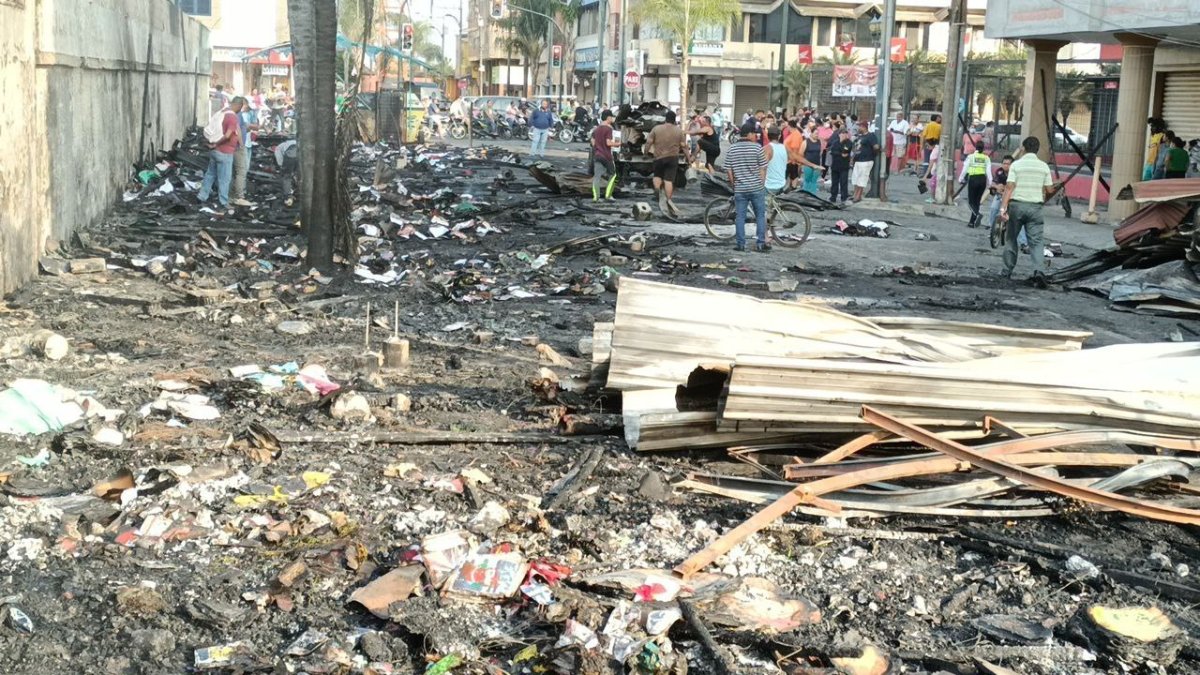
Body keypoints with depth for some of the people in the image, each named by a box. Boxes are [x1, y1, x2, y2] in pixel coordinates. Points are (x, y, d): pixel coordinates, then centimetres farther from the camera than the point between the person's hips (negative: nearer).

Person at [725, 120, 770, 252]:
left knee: (740, 217, 8)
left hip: (740, 189, 2)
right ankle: (760, 243, 8)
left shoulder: (732, 149, 1)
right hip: (756, 187, -2)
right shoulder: (757, 147, -8)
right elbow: (763, 169, -6)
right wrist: (762, 183, 7)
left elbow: (728, 170, 2)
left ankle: (741, 244, 8)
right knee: (760, 216, 9)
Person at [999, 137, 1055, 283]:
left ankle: (1007, 271, 18)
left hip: (1017, 205, -1)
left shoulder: (1016, 165, -3)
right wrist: (1044, 198, 26)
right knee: (1036, 241, -1)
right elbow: (1050, 190, 4)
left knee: (1011, 239, 14)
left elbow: (1010, 187, -11)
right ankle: (1038, 270, -21)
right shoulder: (1044, 166, 4)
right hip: (1035, 206, 1)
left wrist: (1003, 206, -14)